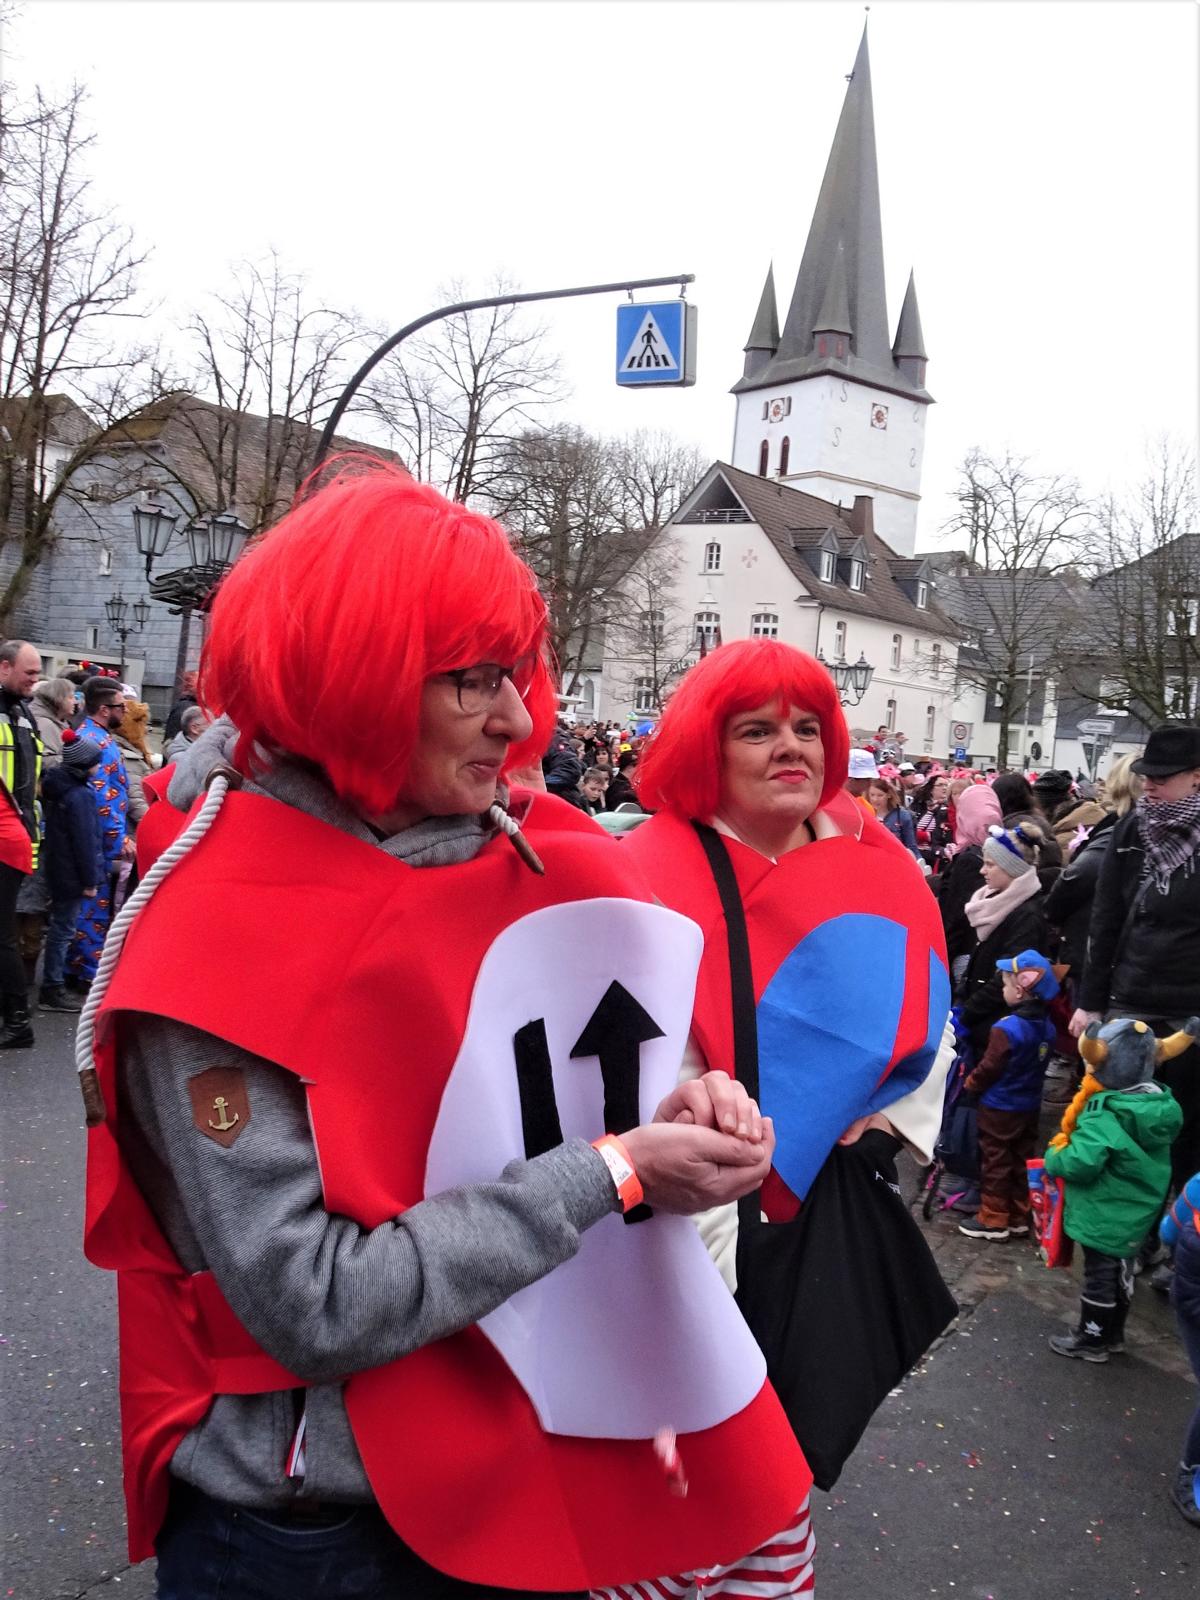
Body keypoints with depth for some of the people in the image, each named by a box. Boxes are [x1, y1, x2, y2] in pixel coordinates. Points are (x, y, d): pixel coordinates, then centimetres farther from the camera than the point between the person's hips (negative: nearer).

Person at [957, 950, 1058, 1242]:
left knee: (995, 1161, 5)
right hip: (1030, 1106, 7)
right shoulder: (1047, 1026, -1)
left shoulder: (1007, 1029, -24)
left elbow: (989, 1068, -18)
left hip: (999, 1108, -7)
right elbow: (1040, 1063, 10)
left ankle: (993, 1220, 12)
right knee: (1022, 1160, 15)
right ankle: (1019, 1218, 23)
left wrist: (970, 1083, -2)